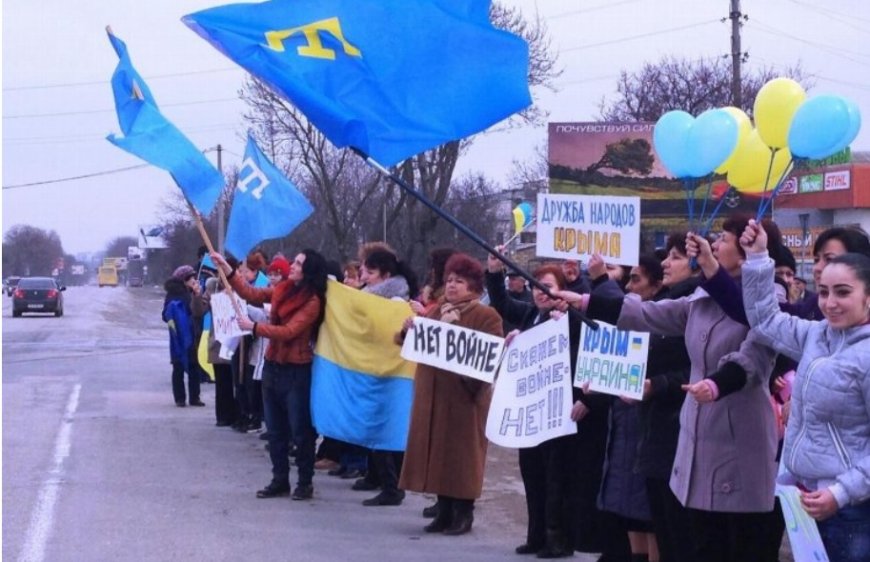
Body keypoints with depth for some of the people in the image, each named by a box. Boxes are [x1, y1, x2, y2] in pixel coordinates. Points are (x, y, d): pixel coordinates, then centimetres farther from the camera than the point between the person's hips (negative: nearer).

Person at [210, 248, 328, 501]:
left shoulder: (312, 301, -15)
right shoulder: (283, 289, 6)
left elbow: (288, 332, -20)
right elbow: (252, 294, 15)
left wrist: (253, 327, -16)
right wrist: (227, 269, 9)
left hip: (296, 370, -7)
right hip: (272, 365, 7)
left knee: (300, 430, 0)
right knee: (275, 429, 12)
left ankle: (305, 482, 11)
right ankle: (280, 480, 21)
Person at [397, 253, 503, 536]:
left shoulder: (485, 316, -4)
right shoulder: (434, 311, 15)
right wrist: (409, 329, -7)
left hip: (464, 396, -6)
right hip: (432, 394, 6)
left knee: (461, 454, -2)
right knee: (437, 452, 8)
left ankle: (463, 513, 6)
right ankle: (444, 511, 16)